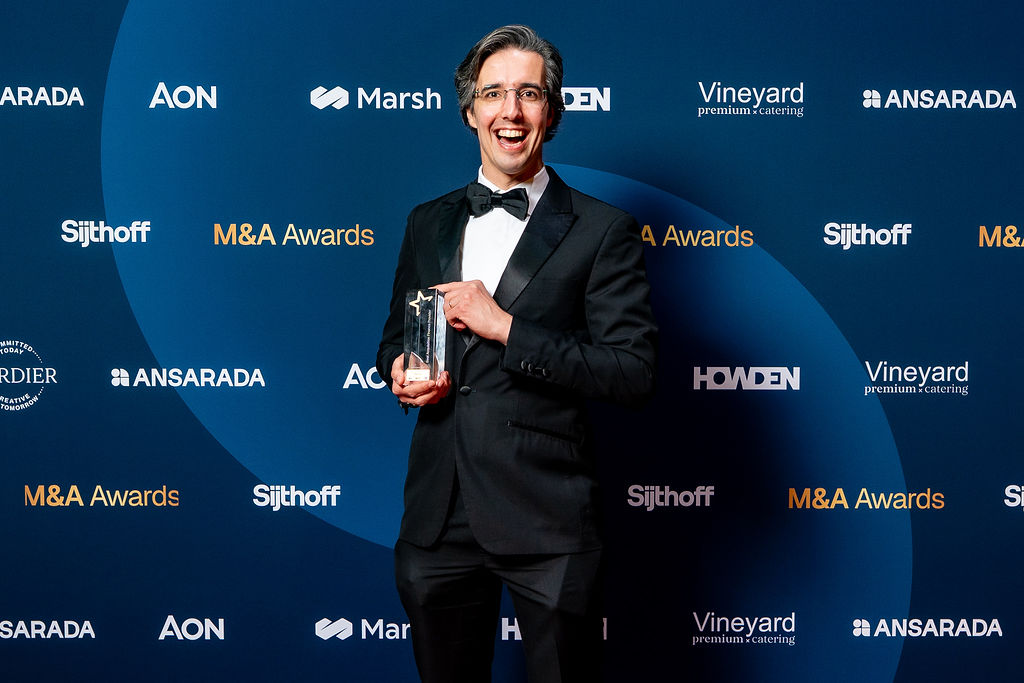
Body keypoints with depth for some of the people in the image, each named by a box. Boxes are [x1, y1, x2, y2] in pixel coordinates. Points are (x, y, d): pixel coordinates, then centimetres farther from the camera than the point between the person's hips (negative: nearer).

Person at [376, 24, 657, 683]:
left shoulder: (602, 231, -4)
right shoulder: (429, 223, 11)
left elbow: (634, 372, -12)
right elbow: (396, 335, 22)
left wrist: (504, 326, -17)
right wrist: (398, 370, -2)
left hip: (546, 524, -4)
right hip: (438, 516, 5)